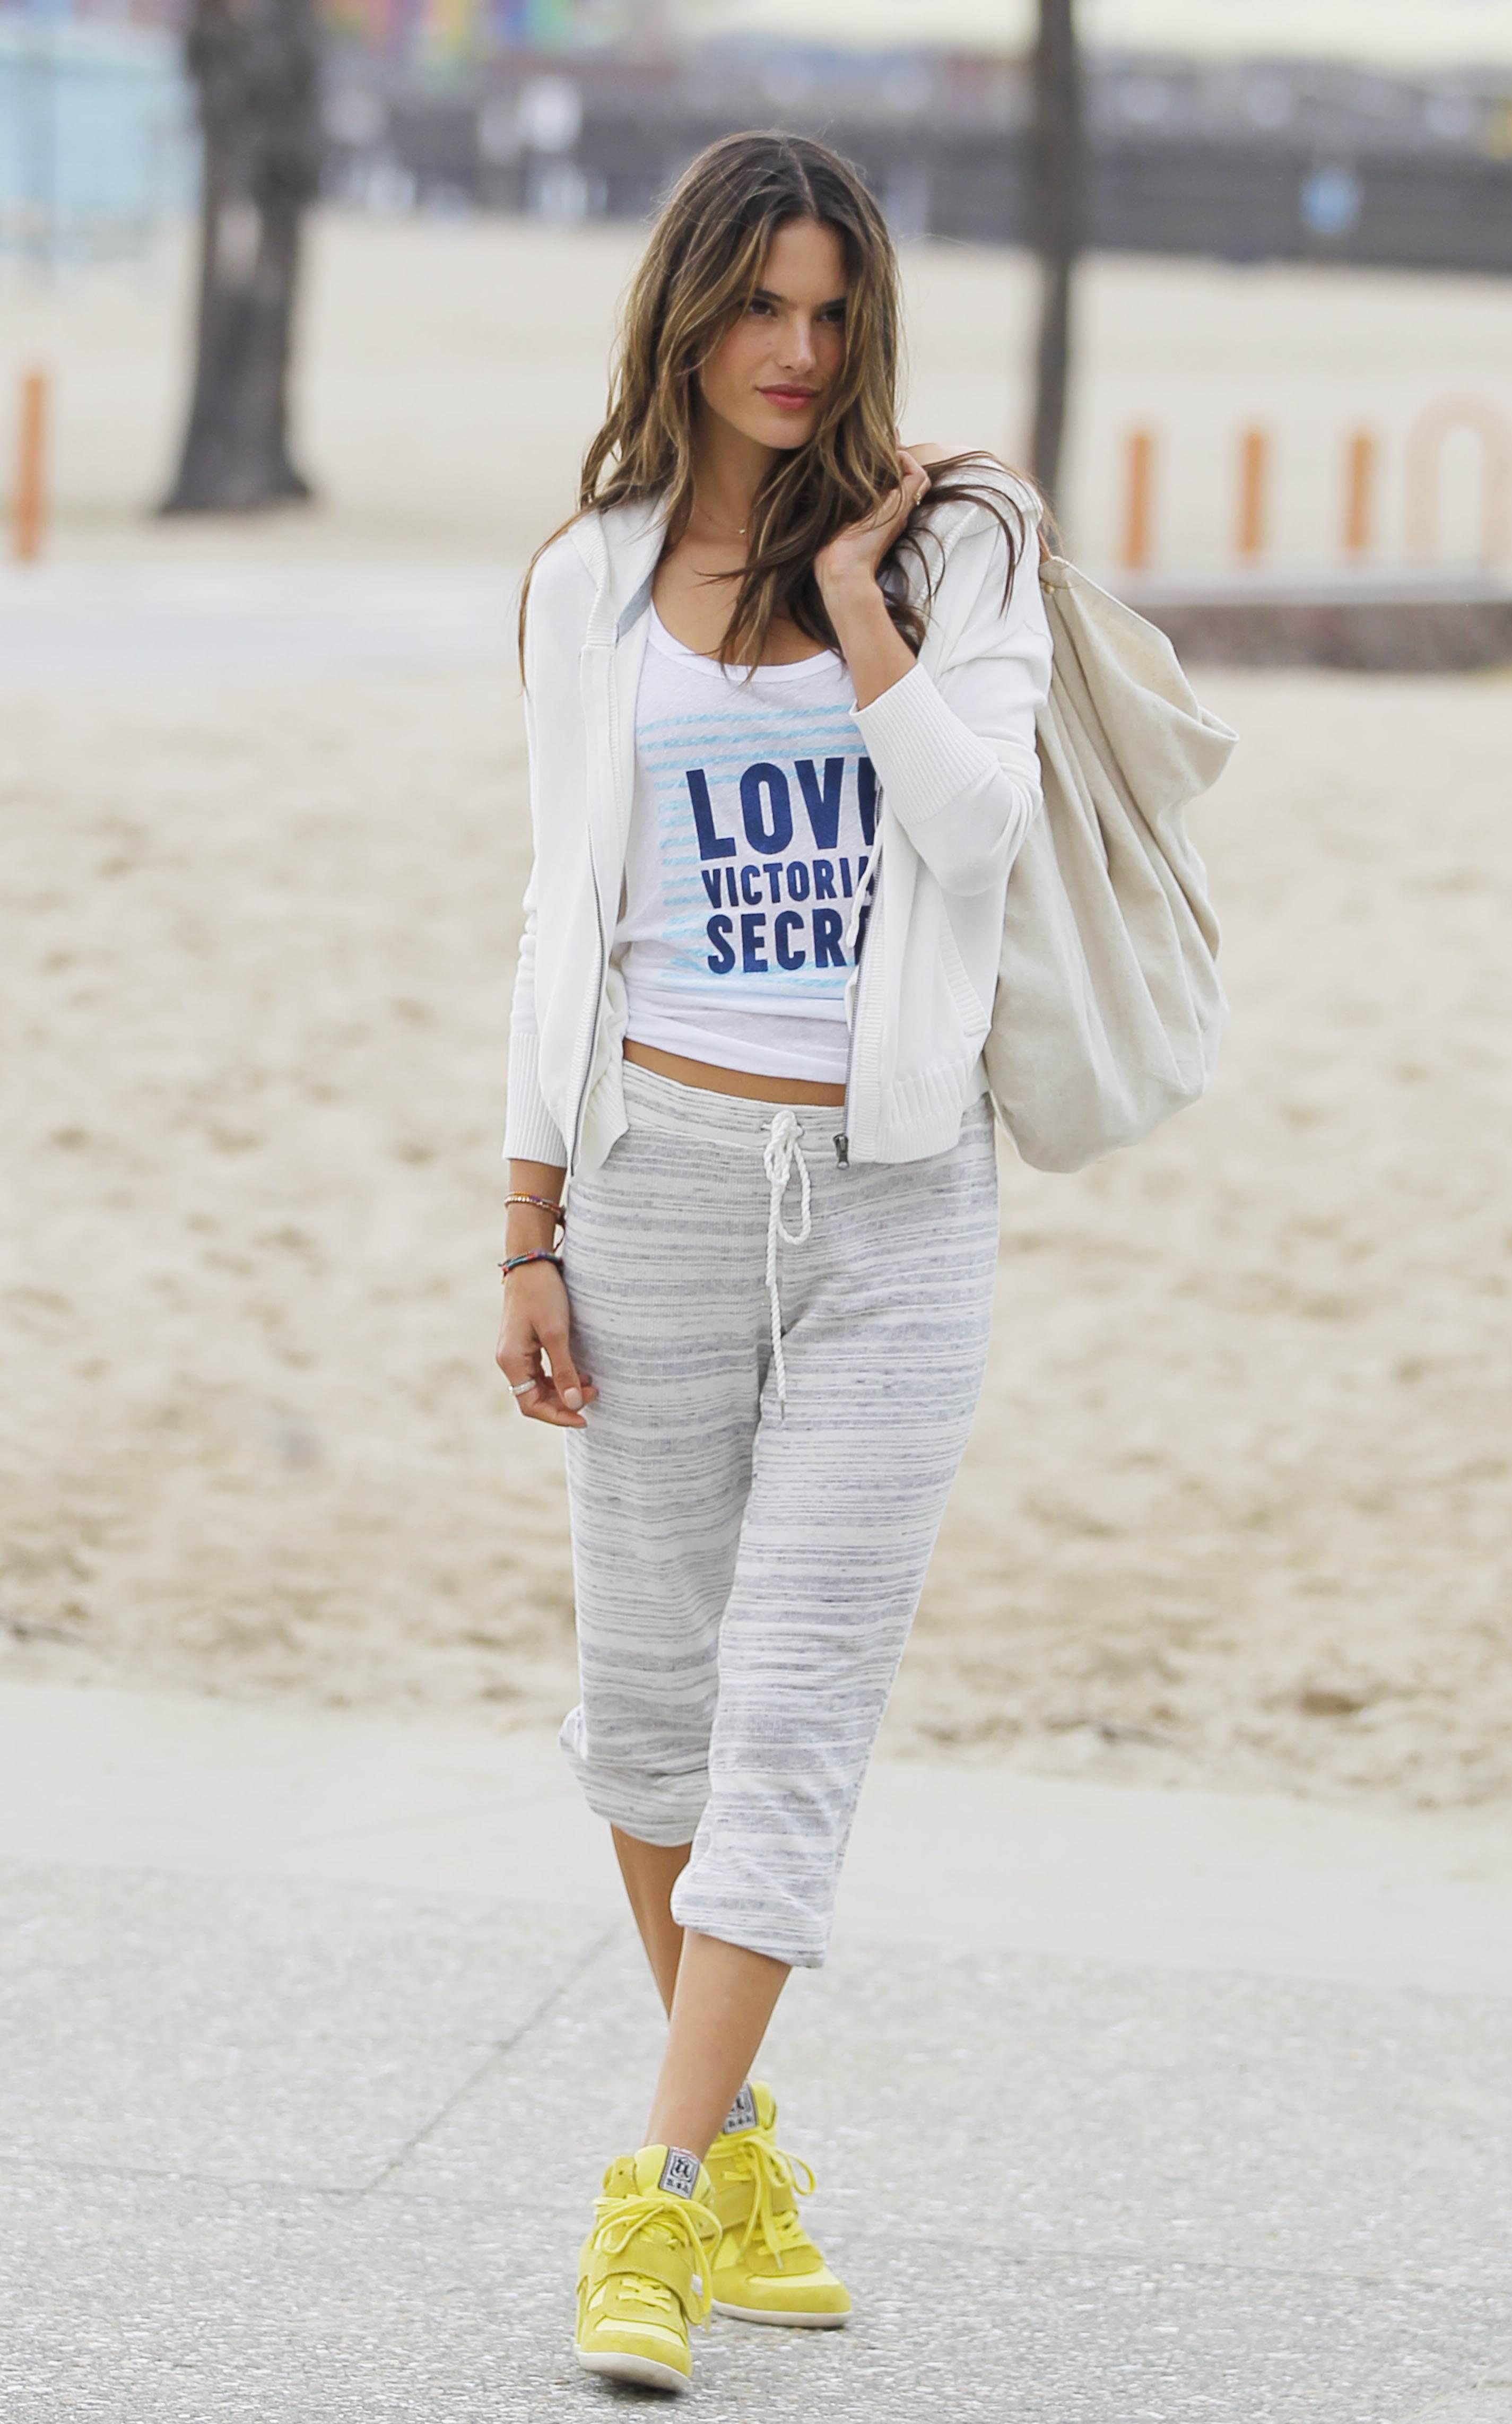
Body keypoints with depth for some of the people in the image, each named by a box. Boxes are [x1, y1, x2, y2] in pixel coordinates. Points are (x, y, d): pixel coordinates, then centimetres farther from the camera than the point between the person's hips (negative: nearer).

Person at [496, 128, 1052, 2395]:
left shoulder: (957, 540, 2)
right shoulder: (592, 581, 6)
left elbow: (980, 828, -13)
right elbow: (571, 914, 8)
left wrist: (856, 593, -11)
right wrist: (529, 1234, 4)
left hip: (894, 1199, -2)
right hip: (662, 1175, 2)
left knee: (798, 1706, -8)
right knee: (655, 1684, 7)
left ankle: (662, 2203, -6)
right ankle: (744, 2141, 25)